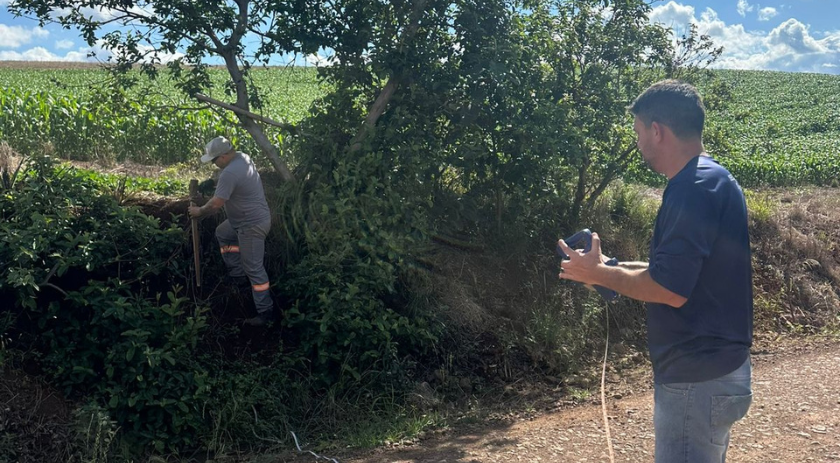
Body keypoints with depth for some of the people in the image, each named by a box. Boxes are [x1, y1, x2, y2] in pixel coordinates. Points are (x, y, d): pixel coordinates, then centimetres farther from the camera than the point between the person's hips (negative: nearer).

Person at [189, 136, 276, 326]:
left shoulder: (229, 173, -28)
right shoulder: (242, 156, 2)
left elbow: (216, 204, -23)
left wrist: (199, 212, -7)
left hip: (252, 225, -10)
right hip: (248, 218, 11)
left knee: (253, 268, -3)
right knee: (222, 233, 29)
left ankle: (265, 312, 4)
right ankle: (237, 275, 33)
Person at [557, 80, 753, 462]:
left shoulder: (694, 189, -22)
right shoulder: (711, 179, 11)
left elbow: (670, 289, -26)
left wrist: (598, 273, -12)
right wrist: (615, 268, 12)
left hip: (698, 378, -10)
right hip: (714, 369, 10)